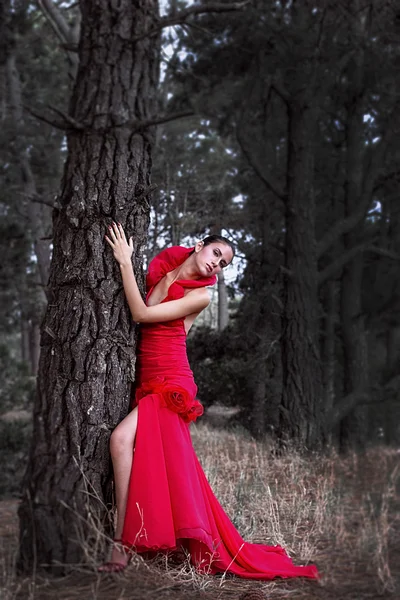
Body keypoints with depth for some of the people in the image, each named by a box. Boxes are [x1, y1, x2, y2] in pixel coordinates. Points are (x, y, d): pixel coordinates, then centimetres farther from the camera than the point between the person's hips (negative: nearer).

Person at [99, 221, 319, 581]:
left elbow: (142, 314, -14)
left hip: (170, 383, -7)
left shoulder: (200, 295, -7)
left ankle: (121, 546, -21)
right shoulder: (158, 271, 9)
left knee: (122, 438, -26)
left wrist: (125, 261, -14)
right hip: (147, 383, 7)